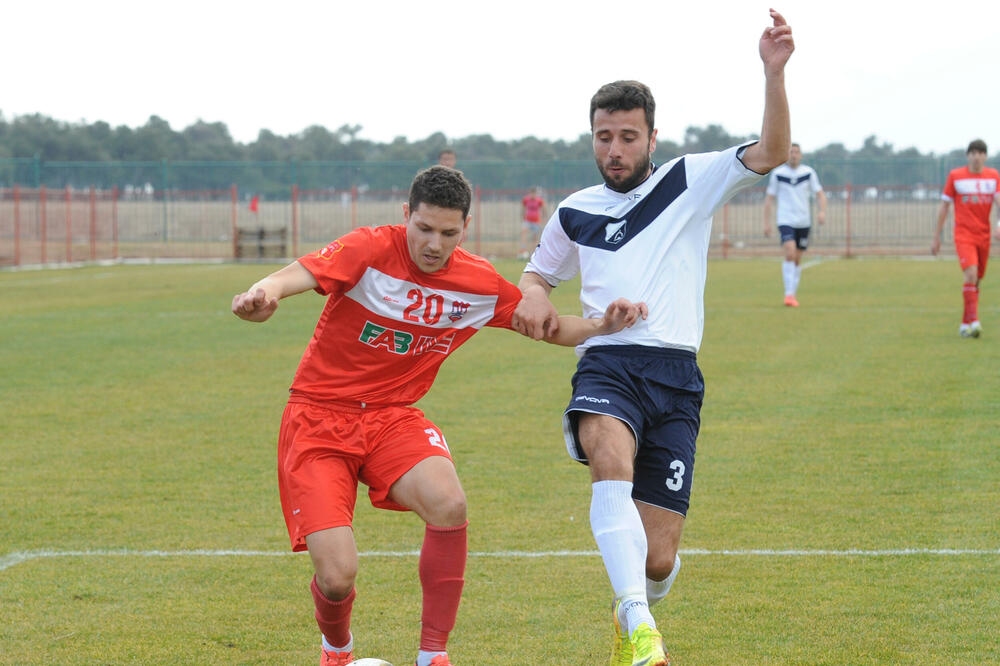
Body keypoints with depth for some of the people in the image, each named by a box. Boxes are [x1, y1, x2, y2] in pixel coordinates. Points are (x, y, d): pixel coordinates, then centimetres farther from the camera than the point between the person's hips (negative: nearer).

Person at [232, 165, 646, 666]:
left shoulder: (479, 282, -1)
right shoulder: (371, 250, -15)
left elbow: (548, 327, 13)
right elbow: (299, 274, -32)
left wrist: (601, 326, -7)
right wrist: (265, 295, -55)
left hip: (392, 417, 3)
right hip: (318, 417, -3)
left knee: (448, 503, -31)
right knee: (337, 576, -17)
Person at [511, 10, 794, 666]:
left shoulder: (691, 182, 8)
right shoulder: (575, 213, 17)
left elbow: (771, 153, -5)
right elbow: (538, 270, 34)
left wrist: (774, 72, -19)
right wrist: (533, 296, 10)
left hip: (676, 373, -1)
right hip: (606, 366, 1)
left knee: (657, 559, -4)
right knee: (612, 457, -37)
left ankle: (638, 609, 33)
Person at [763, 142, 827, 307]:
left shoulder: (808, 172, 3)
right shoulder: (778, 173, 0)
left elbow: (820, 194, 3)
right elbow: (769, 198, 5)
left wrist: (822, 211, -16)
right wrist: (766, 223, -1)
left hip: (804, 222, 3)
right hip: (786, 221, -3)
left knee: (797, 259, 9)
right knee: (789, 254, -20)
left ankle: (793, 294, 21)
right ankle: (788, 293, -20)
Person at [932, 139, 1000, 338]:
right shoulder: (955, 176, 1)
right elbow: (944, 206, 6)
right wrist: (937, 237, 7)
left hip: (984, 235, 3)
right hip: (963, 234, -3)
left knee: (976, 281, 8)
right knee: (971, 275, -22)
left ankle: (965, 324, 21)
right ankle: (974, 321, -26)